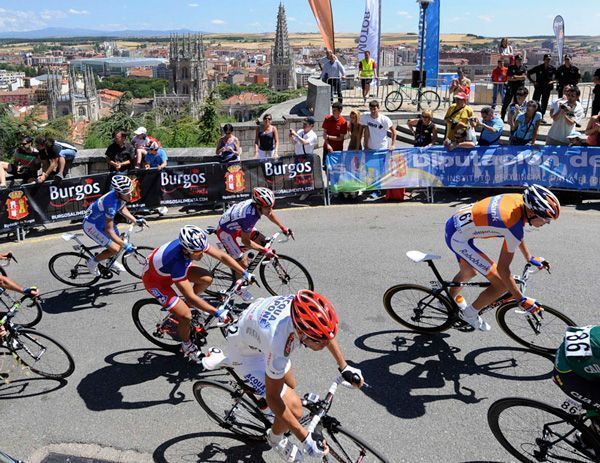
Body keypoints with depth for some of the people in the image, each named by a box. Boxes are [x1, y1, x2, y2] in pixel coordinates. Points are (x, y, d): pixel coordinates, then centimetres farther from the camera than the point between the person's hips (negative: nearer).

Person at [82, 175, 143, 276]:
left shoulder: (121, 195, -17)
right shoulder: (111, 204, -40)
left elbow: (123, 209, 6)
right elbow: (109, 230, -33)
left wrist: (136, 221, -5)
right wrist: (125, 245, -32)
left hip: (101, 219, 8)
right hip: (91, 225, -8)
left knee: (120, 243, 12)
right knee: (115, 249, -11)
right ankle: (93, 262, 13)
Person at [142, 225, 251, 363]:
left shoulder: (196, 244, -25)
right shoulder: (177, 262, -42)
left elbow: (222, 256, -16)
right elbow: (190, 296, -39)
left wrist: (245, 273, -20)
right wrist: (217, 313, -38)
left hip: (168, 270, 7)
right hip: (154, 280, -7)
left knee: (207, 279, -9)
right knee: (186, 316, -15)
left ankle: (183, 306, 16)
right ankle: (186, 346, 16)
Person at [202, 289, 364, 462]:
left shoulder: (305, 307, -30)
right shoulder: (279, 344, -45)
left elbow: (327, 331, -3)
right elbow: (273, 397, -28)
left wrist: (344, 367, -1)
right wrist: (306, 439, -25)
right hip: (246, 353, -6)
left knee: (290, 386, 26)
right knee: (294, 408, -13)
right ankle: (276, 439, 22)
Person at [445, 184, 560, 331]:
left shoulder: (519, 199, -4)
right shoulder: (515, 227, -27)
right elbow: (503, 269, -20)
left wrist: (530, 258, 27)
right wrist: (522, 300, -10)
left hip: (455, 221, 9)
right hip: (458, 238, -9)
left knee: (468, 273, 33)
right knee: (502, 285, -4)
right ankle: (470, 314, 16)